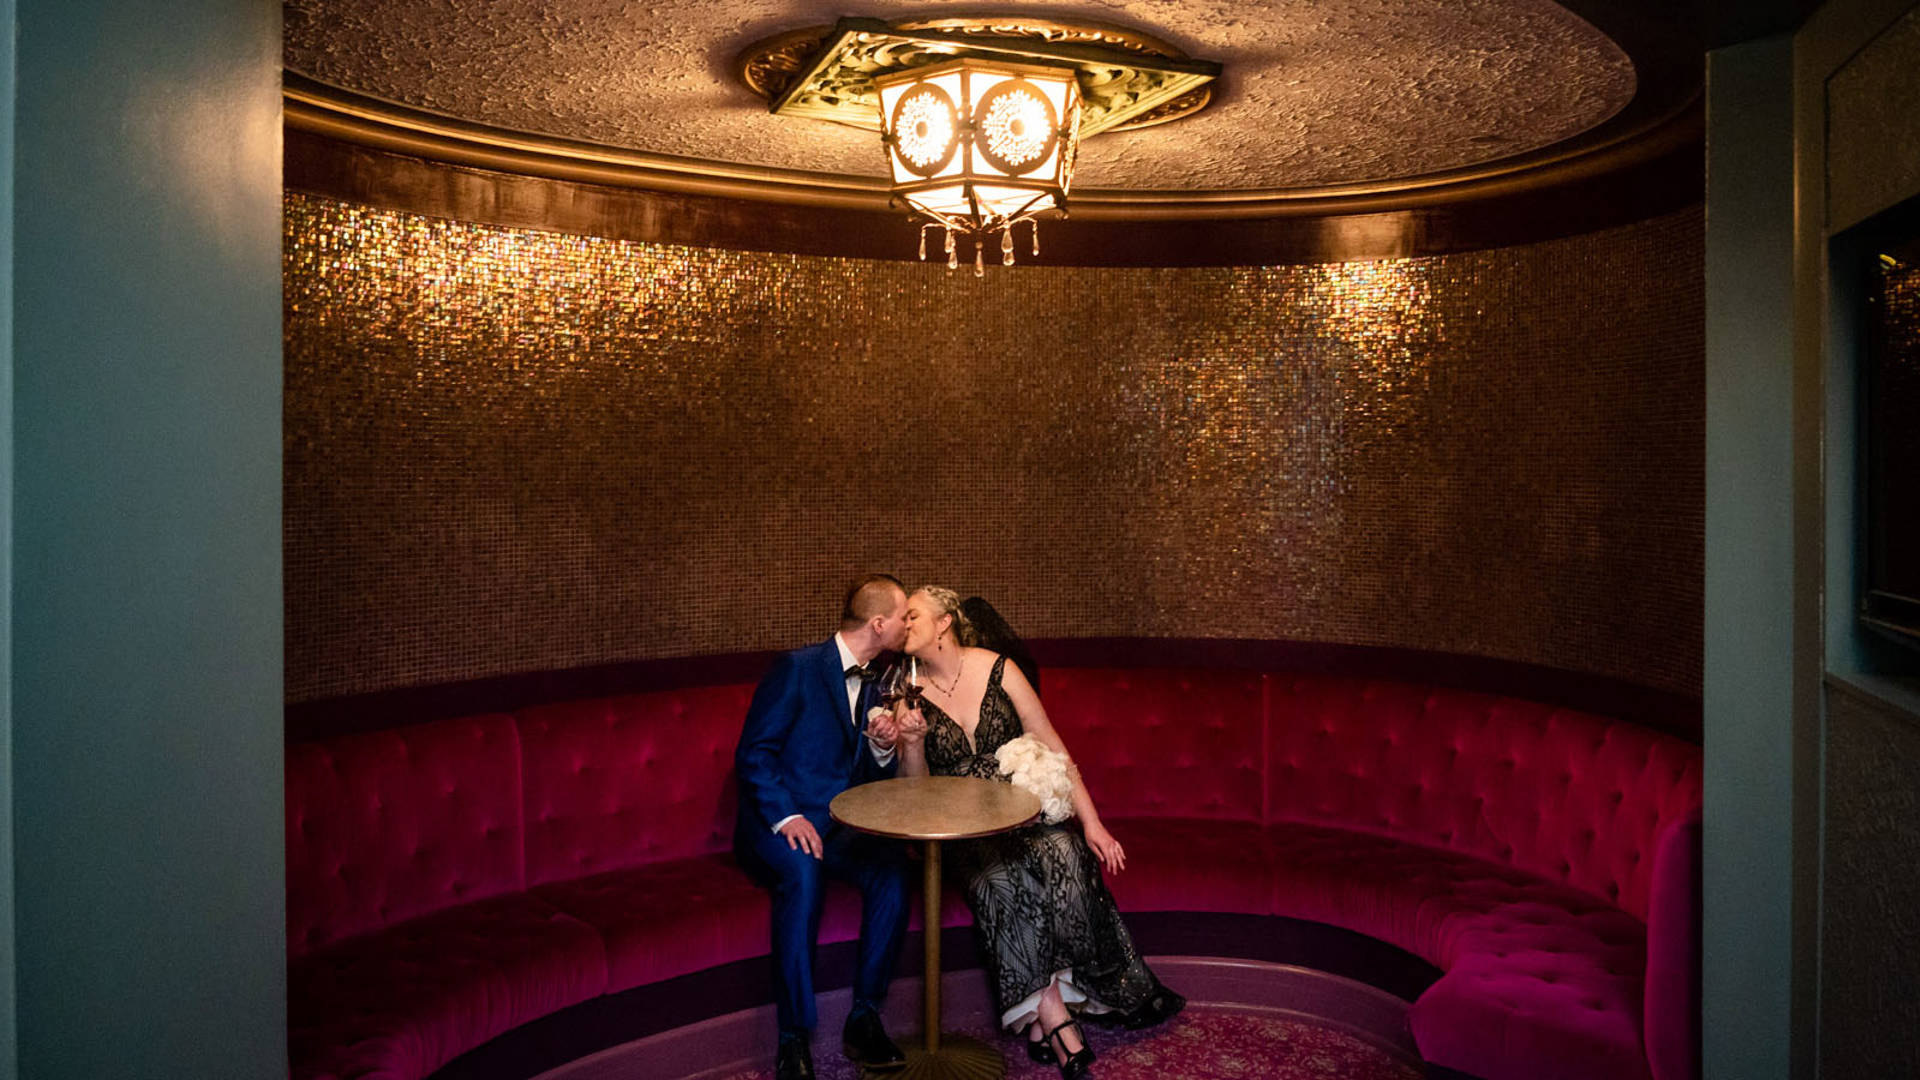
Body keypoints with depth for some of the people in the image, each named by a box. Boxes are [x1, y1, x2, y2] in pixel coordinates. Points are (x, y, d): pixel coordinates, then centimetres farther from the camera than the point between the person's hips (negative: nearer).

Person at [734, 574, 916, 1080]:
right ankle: (793, 1038, -27)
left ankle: (864, 1019, -15)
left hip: (841, 827, 5)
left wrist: (883, 747, -5)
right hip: (778, 822, -5)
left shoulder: (874, 684, 14)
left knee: (892, 867, -25)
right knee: (802, 871, -37)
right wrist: (786, 817, -24)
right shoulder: (799, 668, -8)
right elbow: (753, 753, -12)